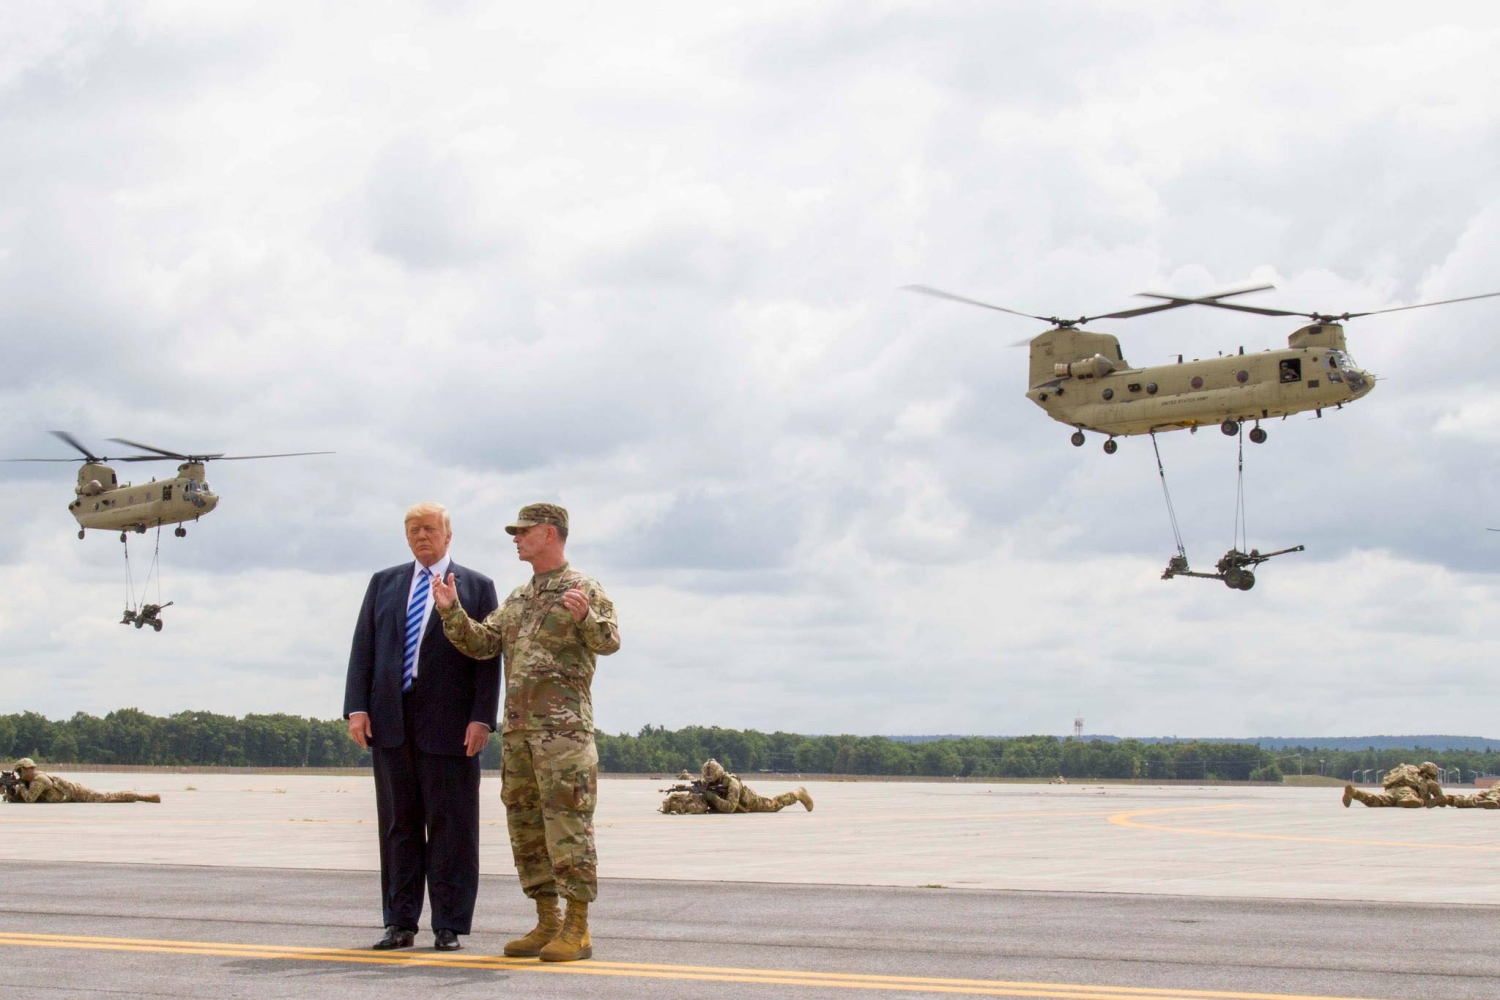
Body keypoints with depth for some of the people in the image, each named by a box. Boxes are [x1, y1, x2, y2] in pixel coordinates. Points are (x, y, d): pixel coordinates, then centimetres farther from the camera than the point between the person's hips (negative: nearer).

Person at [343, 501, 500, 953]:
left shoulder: (476, 587, 6)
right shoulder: (383, 584, 16)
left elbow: (488, 657, 0)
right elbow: (363, 648, 11)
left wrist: (482, 717, -10)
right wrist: (357, 707, -2)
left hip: (449, 725, -3)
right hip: (391, 722, 3)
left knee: (451, 827, 0)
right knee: (398, 825, 6)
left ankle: (449, 926, 5)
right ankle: (400, 923, 12)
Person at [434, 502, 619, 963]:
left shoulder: (584, 588, -3)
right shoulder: (518, 599, 19)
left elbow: (610, 641, -17)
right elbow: (480, 642, 14)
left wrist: (585, 617, -37)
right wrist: (452, 611, -1)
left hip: (564, 724, -8)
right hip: (517, 726, 8)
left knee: (567, 824, -9)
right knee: (525, 825, 9)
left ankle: (577, 929, -7)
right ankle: (546, 924, 15)